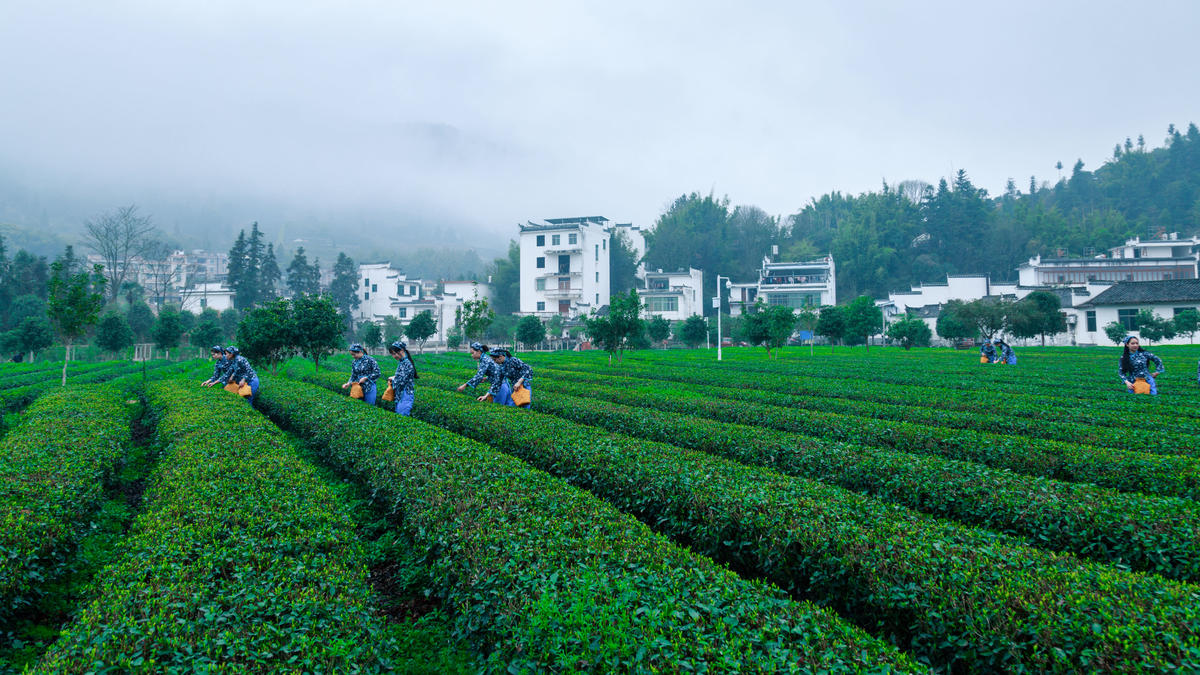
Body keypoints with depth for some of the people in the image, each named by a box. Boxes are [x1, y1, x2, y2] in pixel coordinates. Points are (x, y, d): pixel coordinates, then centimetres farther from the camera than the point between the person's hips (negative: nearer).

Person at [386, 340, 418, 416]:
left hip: (405, 395, -10)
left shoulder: (407, 363, -17)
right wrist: (394, 378, 2)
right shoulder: (401, 362, 11)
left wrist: (393, 379, -3)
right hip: (400, 395, 10)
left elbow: (401, 381, -22)